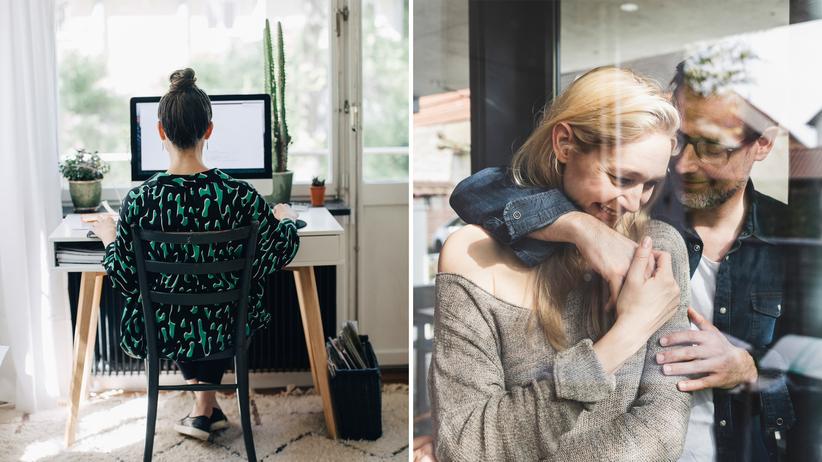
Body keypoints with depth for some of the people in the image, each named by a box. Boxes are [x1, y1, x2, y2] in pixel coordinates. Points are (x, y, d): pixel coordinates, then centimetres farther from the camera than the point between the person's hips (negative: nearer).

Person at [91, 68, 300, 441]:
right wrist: (286, 218, 15)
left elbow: (125, 280, -11)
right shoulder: (239, 196, -21)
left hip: (163, 335, 0)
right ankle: (205, 408, 37)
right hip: (224, 332, 0)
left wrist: (108, 237, 9)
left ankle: (206, 408, 35)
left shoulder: (138, 200, -21)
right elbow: (283, 249, -7)